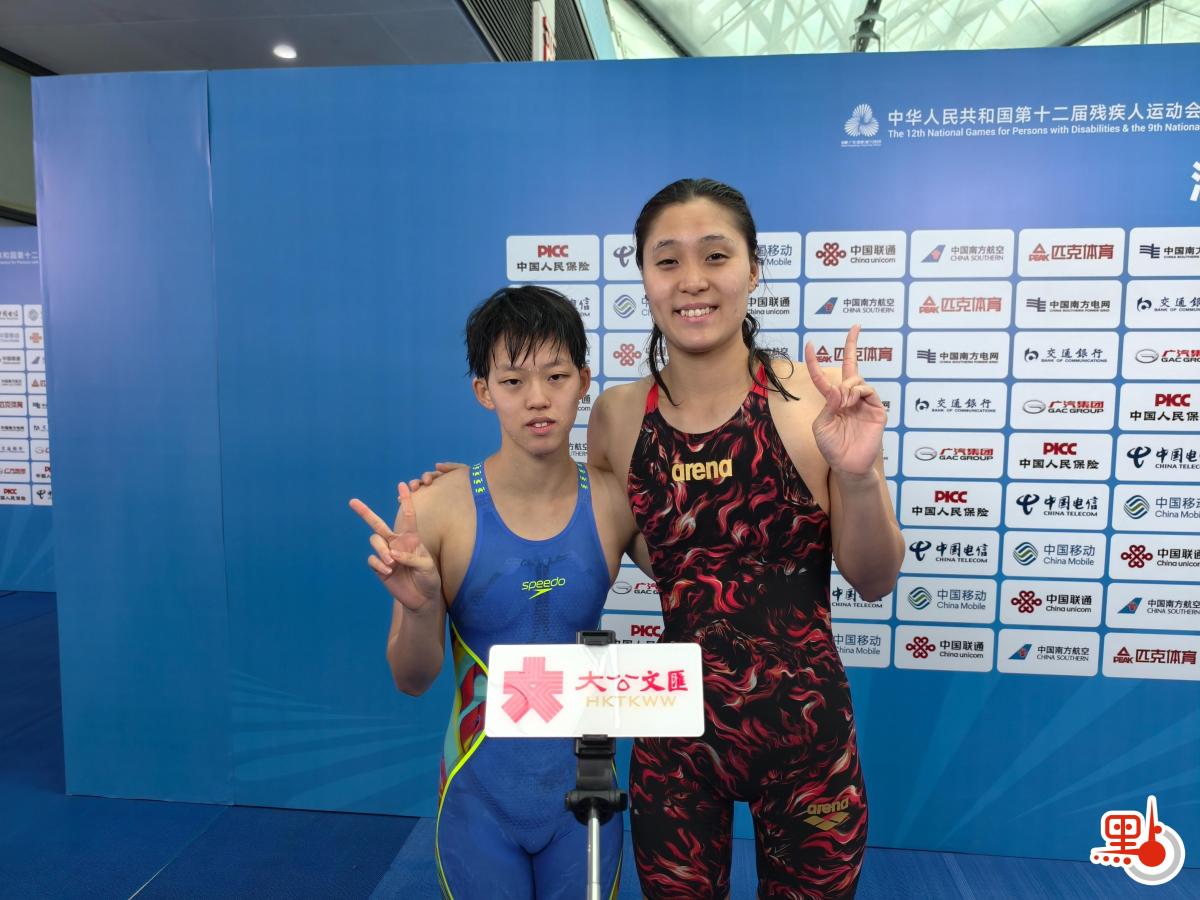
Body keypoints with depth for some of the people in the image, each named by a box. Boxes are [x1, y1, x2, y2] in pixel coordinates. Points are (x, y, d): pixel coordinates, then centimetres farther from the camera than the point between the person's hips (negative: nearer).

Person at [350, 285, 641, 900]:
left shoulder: (615, 504, -12)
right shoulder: (437, 508, -17)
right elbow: (413, 681, -10)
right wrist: (417, 607, -28)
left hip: (583, 788, 2)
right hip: (480, 796, -1)